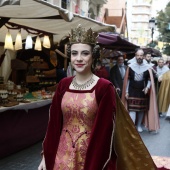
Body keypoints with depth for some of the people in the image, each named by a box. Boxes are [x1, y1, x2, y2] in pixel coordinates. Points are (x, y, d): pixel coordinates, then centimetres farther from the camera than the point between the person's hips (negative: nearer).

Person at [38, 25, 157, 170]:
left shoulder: (105, 88, -13)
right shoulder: (64, 85, 1)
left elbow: (105, 131, -14)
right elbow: (54, 123, 4)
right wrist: (46, 155, 4)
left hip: (92, 156, -4)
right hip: (63, 155, 4)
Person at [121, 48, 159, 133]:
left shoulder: (147, 67, -4)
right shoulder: (130, 66, -2)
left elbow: (150, 80, 1)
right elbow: (127, 80, 3)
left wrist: (147, 87, -18)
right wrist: (126, 91, 2)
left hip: (143, 92, 1)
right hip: (132, 92, -1)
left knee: (142, 110, 12)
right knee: (132, 110, -7)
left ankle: (139, 125, 31)